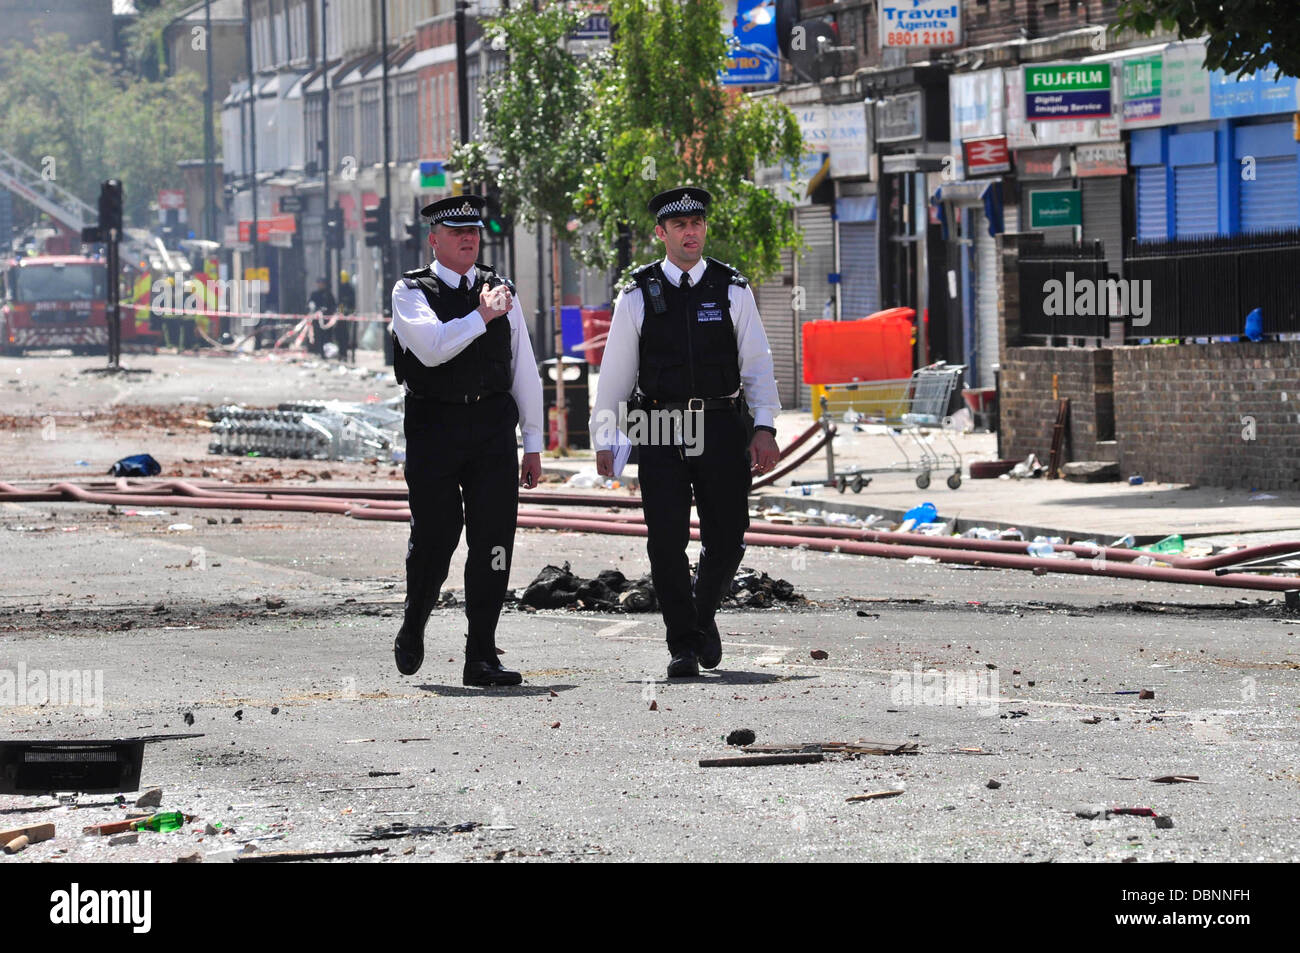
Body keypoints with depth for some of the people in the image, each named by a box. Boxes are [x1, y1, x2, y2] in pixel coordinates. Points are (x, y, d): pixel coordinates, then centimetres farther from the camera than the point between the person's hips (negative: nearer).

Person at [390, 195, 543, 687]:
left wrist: (533, 443, 13)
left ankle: (481, 657, 1)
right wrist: (481, 317, -18)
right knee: (435, 536, -2)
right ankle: (413, 628, 26)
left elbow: (524, 371, 15)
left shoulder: (500, 291, 13)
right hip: (434, 426, -3)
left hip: (492, 425, 3)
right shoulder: (411, 291, 1)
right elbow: (432, 347, -18)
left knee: (493, 540, -3)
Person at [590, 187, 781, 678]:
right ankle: (684, 644, 4)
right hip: (660, 433, 0)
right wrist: (603, 439, 7)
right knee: (666, 543, -6)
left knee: (726, 541, 3)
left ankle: (703, 613, 31)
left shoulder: (732, 291, 6)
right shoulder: (638, 295, 5)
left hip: (721, 430, 1)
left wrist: (765, 428, -6)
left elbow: (757, 363, 5)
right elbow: (615, 371, 9)